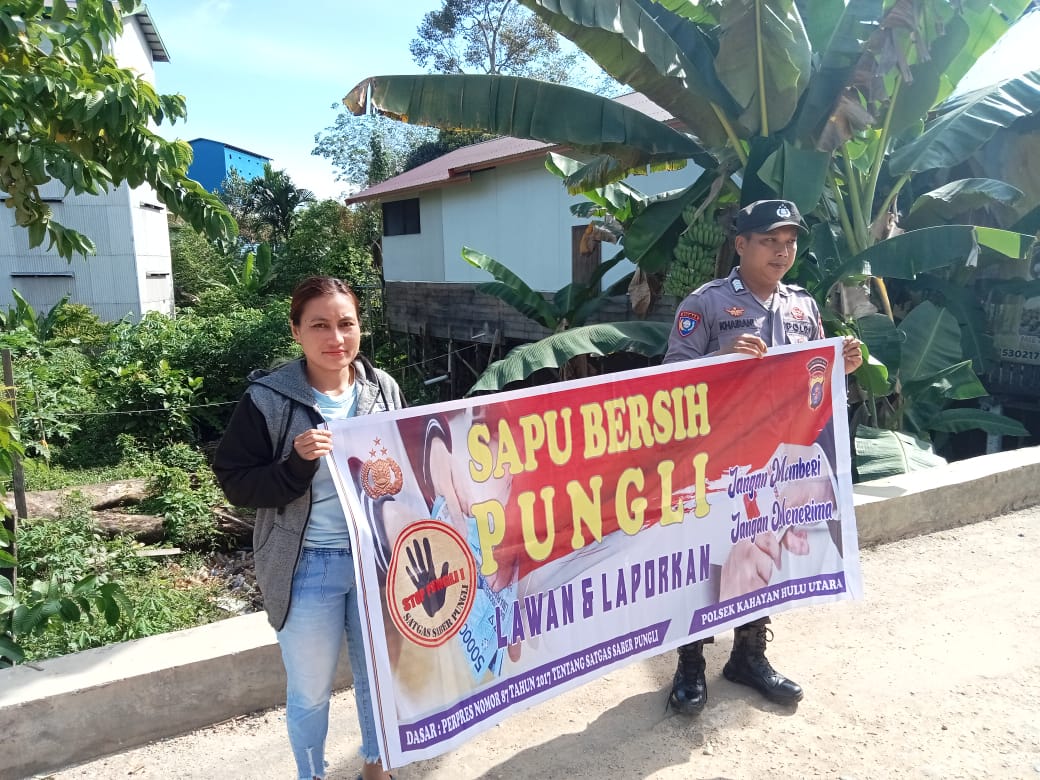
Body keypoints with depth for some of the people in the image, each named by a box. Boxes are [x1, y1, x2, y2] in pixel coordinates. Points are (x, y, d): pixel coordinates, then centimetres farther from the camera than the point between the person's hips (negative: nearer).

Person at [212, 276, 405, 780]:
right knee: (309, 691, 15)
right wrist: (296, 464, -26)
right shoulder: (268, 399, -12)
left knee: (378, 675, 21)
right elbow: (235, 484, -11)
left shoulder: (384, 389, -1)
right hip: (308, 568, -3)